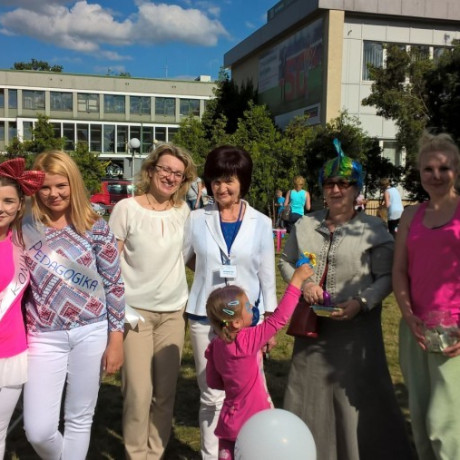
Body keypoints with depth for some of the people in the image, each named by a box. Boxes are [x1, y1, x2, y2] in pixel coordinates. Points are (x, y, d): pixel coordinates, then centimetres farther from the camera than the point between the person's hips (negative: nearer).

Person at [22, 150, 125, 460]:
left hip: (91, 333, -1)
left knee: (80, 419, 12)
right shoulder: (26, 228, -1)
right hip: (45, 337, 1)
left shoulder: (95, 227, -4)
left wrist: (116, 338, -3)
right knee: (38, 430, 1)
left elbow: (114, 284, -2)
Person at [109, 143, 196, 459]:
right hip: (135, 311, -4)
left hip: (174, 312, 4)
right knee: (139, 392, -4)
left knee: (165, 392, 10)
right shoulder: (126, 208, -8)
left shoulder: (183, 210, 3)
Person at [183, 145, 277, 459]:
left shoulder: (261, 223, -1)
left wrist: (270, 320, 3)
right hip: (205, 319, 0)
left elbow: (267, 275, 3)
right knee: (212, 397, 9)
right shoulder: (198, 219, -2)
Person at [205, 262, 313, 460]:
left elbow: (213, 382, 6)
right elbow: (279, 318, -24)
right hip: (248, 427, -6)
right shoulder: (247, 342, -26)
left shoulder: (217, 345, -5)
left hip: (233, 423, 6)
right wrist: (296, 280, -19)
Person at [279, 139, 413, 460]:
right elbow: (286, 261, 12)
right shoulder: (306, 225, 6)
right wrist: (302, 283, -7)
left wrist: (361, 303, -22)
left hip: (355, 326, -4)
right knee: (310, 391, 16)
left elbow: (386, 277, -8)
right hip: (313, 324, 5)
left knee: (355, 394, 3)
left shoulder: (374, 229, -7)